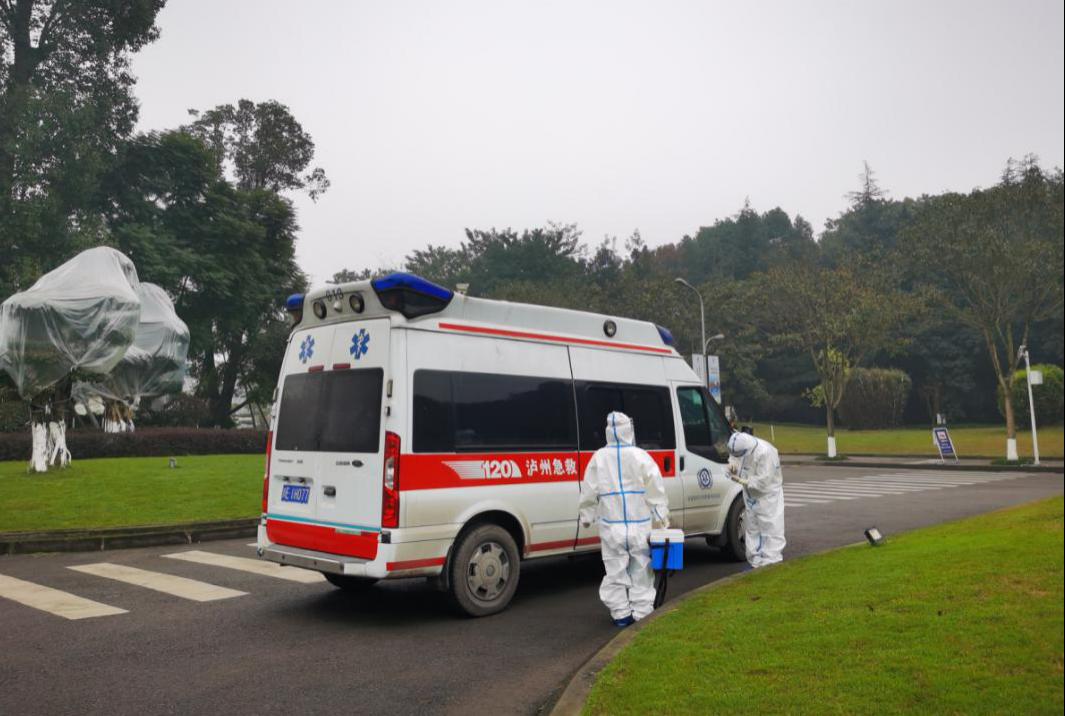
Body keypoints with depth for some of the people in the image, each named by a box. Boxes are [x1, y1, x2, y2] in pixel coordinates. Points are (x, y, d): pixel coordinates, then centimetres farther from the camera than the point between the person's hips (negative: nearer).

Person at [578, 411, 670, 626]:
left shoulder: (599, 458, -2)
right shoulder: (641, 457, -5)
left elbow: (589, 492, 3)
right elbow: (656, 490, -4)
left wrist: (587, 517, 14)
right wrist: (661, 518, 3)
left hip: (612, 526, 1)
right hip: (640, 526, 0)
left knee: (615, 570, 10)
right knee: (641, 571, 10)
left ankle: (621, 613, 13)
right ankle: (642, 613, 13)